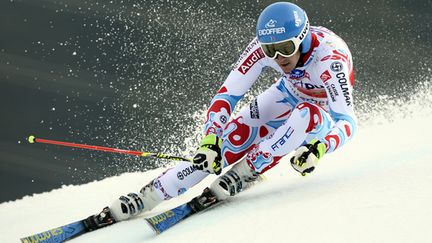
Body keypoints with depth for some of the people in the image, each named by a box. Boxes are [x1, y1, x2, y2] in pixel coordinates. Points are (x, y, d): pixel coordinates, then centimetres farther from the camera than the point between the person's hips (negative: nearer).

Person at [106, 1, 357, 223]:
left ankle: (245, 172, -23)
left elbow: (347, 121, -40)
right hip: (290, 95, 3)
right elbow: (228, 95, -24)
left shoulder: (328, 58, -38)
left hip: (327, 115, -3)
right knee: (236, 135, -18)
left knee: (308, 115, -37)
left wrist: (317, 149, -59)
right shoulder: (263, 46, -27)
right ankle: (150, 195, -16)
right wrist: (210, 140, -38)